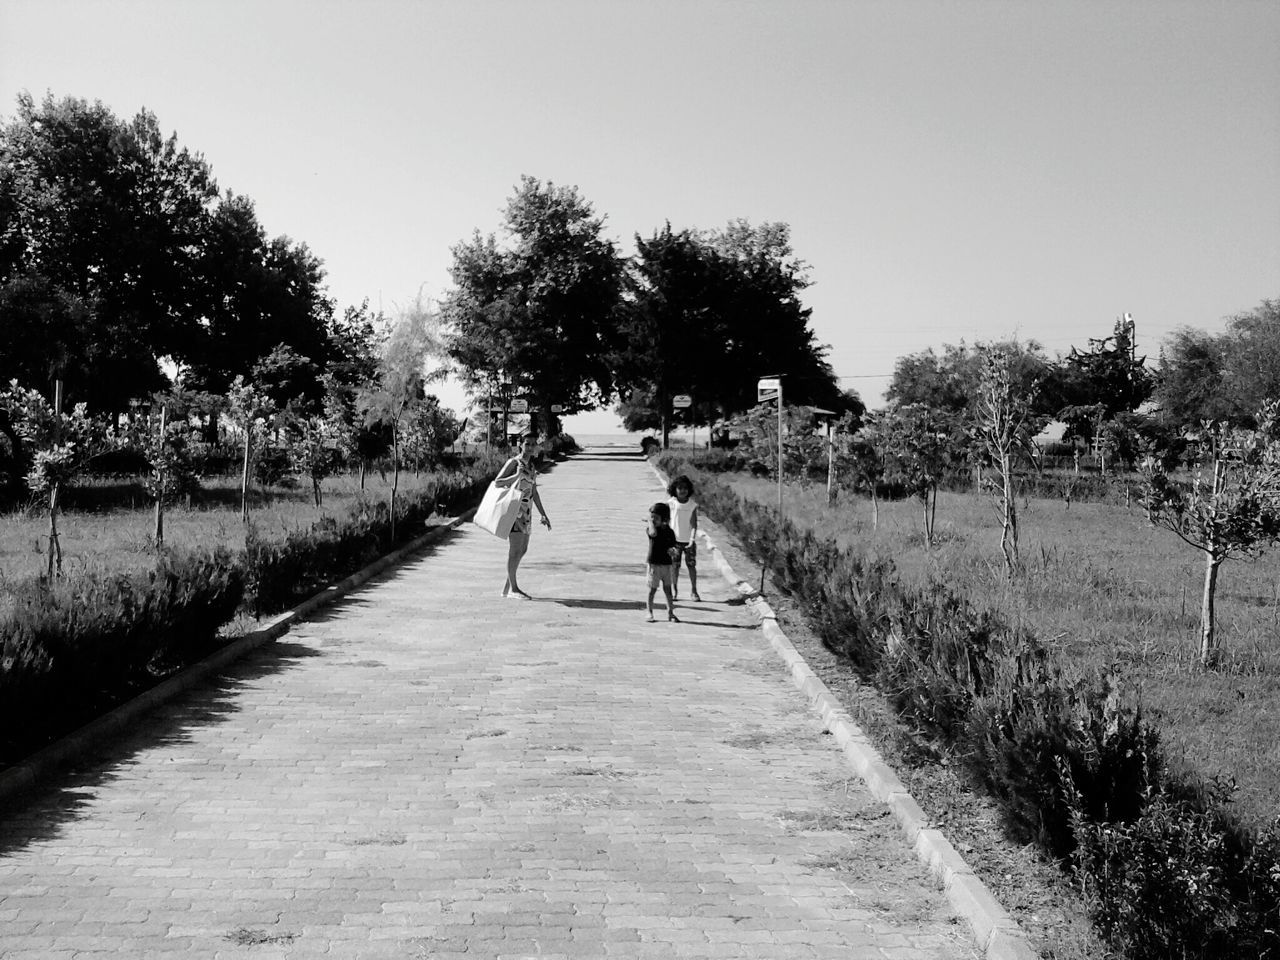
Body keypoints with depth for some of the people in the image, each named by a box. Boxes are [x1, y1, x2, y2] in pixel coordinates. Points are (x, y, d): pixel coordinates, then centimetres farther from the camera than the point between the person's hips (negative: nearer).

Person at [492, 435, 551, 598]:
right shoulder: (513, 462, -8)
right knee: (515, 550, -7)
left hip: (526, 511, 8)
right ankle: (513, 589, -1)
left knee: (523, 550, 10)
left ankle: (507, 587, 19)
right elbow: (497, 482, -12)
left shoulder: (531, 466, 14)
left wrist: (543, 515, 15)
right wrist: (517, 476, -25)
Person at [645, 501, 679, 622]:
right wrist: (650, 521, -20)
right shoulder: (651, 529, -6)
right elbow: (654, 533, -32)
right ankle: (650, 613, 12)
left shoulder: (669, 531, 3)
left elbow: (673, 547, 7)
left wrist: (672, 551, -15)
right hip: (654, 563, -2)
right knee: (652, 589, 3)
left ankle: (670, 613, 14)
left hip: (666, 564, 2)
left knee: (667, 589, 7)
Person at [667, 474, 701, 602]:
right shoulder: (671, 504, -6)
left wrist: (692, 538, -20)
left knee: (691, 565, 3)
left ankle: (694, 591, 14)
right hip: (675, 540, 0)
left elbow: (694, 523, -8)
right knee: (675, 566, 2)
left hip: (689, 540, 0)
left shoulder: (693, 505, -5)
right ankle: (674, 591, 13)